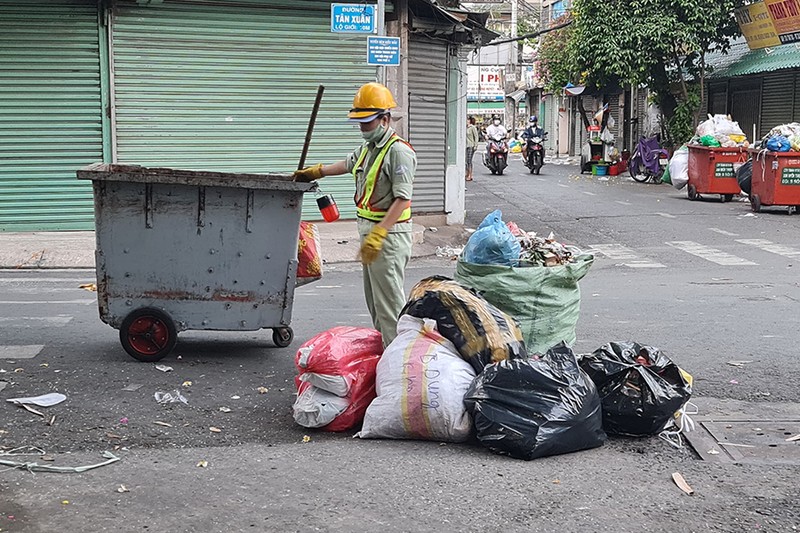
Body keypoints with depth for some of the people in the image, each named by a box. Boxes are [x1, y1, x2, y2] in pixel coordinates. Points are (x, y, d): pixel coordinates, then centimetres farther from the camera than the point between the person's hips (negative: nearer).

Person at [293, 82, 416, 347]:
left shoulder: (399, 152, -17)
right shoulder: (367, 148, 14)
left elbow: (402, 199, -23)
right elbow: (348, 164, 37)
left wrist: (378, 234, -28)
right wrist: (315, 172, 42)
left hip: (389, 234, -10)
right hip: (368, 229, 10)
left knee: (389, 300, -9)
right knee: (373, 298, 16)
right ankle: (383, 346, 24)